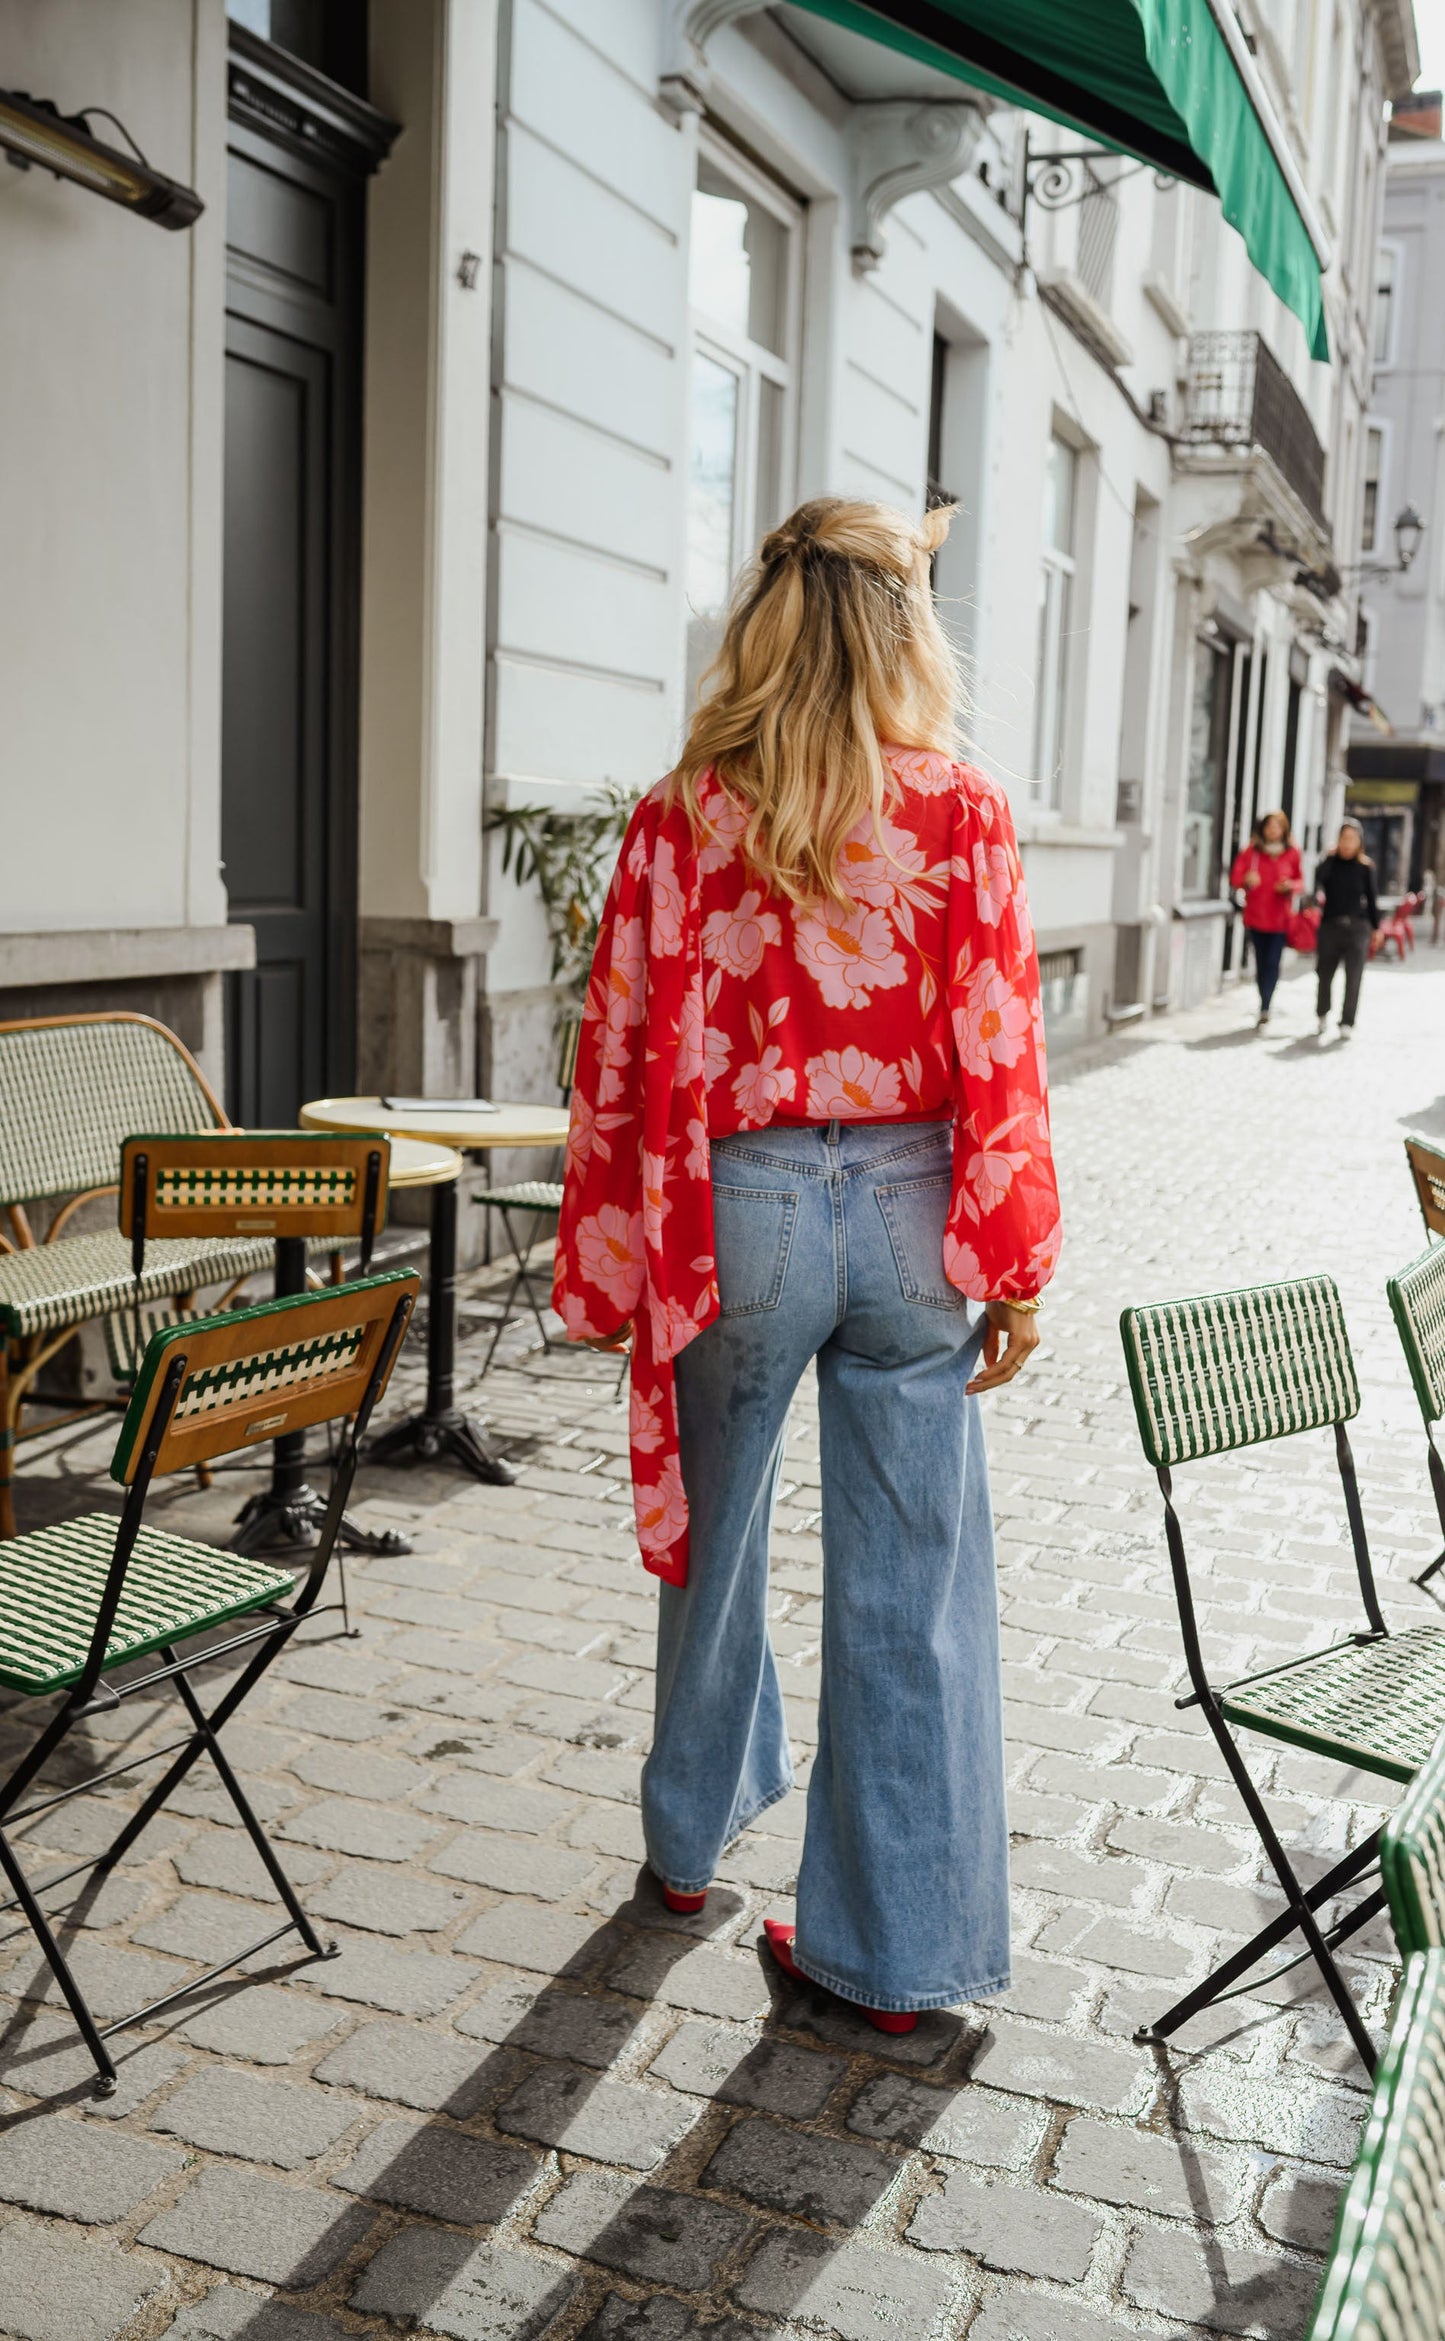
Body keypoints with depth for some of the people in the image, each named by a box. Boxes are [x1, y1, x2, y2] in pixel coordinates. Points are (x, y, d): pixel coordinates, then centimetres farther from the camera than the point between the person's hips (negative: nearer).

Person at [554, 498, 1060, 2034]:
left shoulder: (684, 818, -4)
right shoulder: (963, 815, -6)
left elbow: (620, 1056, -2)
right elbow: (1000, 1058, -8)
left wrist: (606, 1273, 6)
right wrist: (1013, 1267, 0)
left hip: (736, 1212, 1)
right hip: (909, 1214, 0)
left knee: (716, 1539, 21)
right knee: (909, 1584, 8)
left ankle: (691, 1839, 42)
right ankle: (899, 1952, 17)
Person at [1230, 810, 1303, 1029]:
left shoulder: (1292, 853, 2)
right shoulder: (1251, 851, 0)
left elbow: (1300, 881, 11)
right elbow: (1235, 877, -2)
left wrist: (1291, 886, -12)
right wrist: (1247, 880, -25)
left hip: (1280, 918, -1)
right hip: (1256, 916, 1)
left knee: (1273, 962, -12)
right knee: (1261, 963, 8)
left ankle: (1264, 1009, -13)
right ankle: (1264, 1008, 22)